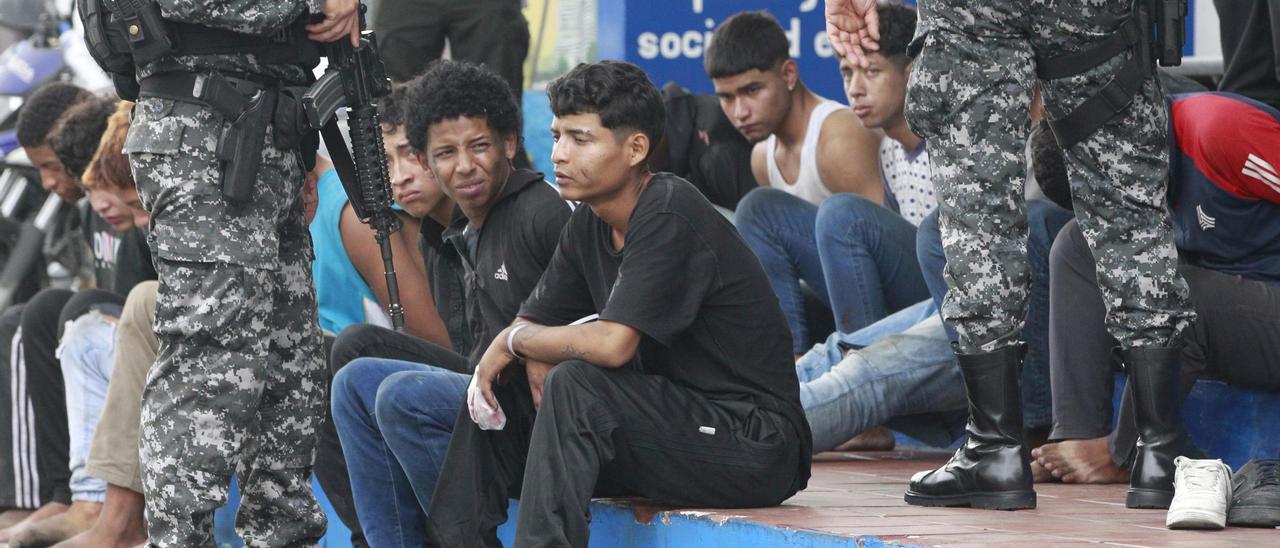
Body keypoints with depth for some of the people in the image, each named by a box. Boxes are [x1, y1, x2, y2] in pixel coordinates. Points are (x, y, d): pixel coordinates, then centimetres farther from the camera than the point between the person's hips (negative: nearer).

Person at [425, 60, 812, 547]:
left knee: (576, 385, -29)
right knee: (499, 388, 6)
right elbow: (534, 322, 13)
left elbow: (613, 344, -29)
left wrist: (513, 340, -11)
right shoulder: (591, 223, 8)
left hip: (753, 442, -9)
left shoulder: (671, 218, -19)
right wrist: (535, 357, -12)